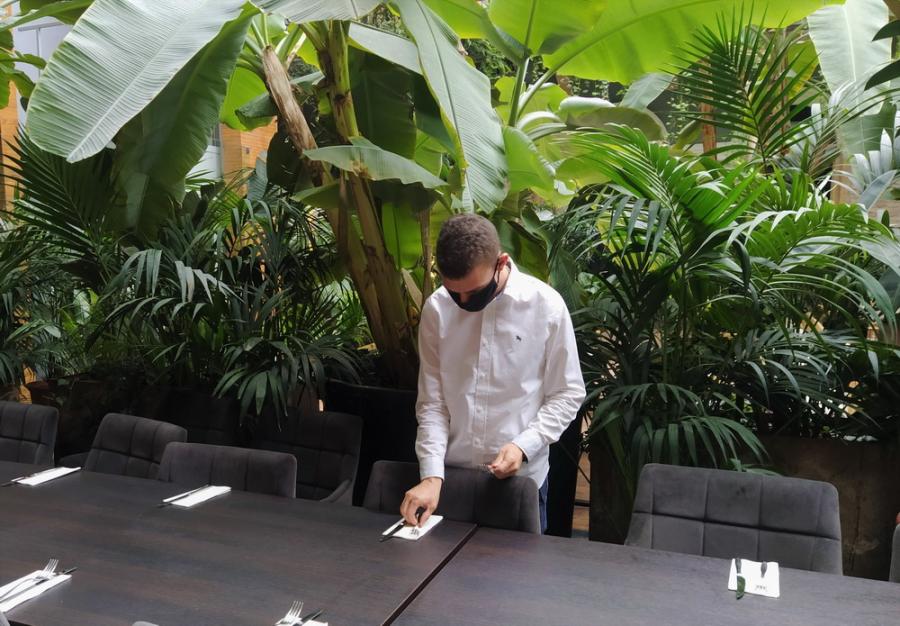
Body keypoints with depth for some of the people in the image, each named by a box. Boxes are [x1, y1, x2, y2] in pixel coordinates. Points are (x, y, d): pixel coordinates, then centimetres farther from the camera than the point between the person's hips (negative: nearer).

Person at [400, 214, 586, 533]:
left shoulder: (546, 306, -11)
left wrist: (524, 446, -15)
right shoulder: (436, 309, -7)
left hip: (522, 476, -1)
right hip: (452, 474, 2)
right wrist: (432, 474, -13)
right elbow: (432, 401, -3)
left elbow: (568, 394, -3)